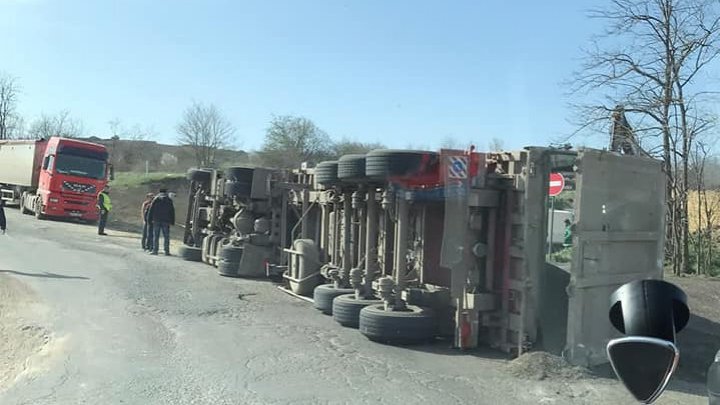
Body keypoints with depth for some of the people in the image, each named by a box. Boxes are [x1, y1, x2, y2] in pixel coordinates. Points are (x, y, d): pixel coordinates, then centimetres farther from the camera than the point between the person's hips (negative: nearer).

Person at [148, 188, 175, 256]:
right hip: (166, 221, 0)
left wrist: (150, 219, 4)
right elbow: (172, 211, 5)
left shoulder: (156, 199, 4)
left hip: (156, 220, 0)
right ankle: (167, 251, -2)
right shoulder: (169, 200, 5)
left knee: (156, 236, 4)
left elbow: (151, 209, 1)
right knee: (166, 236, 2)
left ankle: (155, 250, 1)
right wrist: (172, 221, 8)